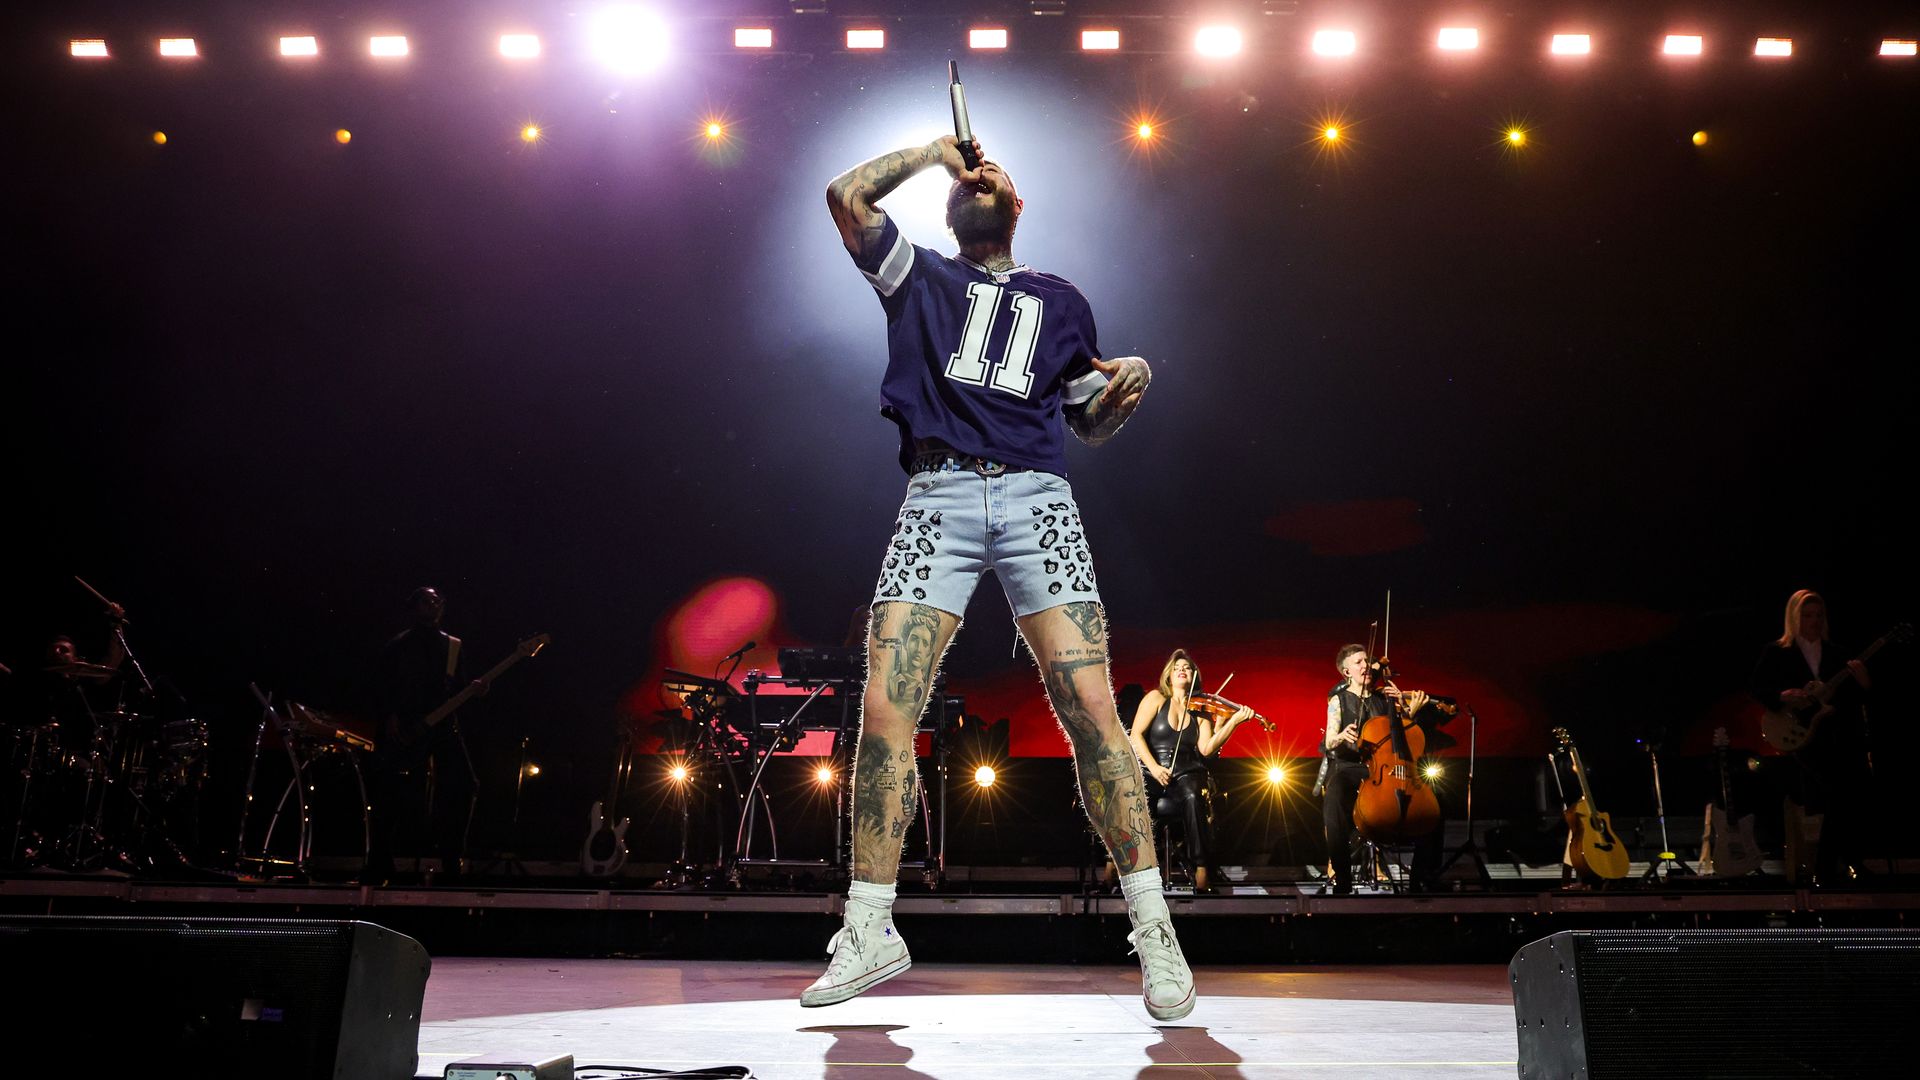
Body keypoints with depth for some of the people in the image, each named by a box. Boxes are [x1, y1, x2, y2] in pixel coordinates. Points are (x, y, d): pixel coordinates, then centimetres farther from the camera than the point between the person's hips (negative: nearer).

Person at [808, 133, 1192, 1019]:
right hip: (937, 496, 0)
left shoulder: (1061, 301, 26)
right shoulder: (918, 276, 24)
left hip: (1036, 496, 1)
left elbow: (1092, 424, 27)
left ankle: (1153, 928, -3)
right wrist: (937, 148, 21)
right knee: (884, 709, -11)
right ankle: (870, 931, 2)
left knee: (1090, 709, -12)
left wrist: (1129, 386, 5)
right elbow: (847, 195, 10)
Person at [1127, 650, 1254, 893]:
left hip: (1186, 775, 1)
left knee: (1193, 797, -36)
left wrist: (1234, 721, -14)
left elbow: (1206, 749, -5)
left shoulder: (1201, 710, 11)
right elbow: (1136, 735, -3)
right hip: (1150, 773, -1)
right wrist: (1153, 767, -16)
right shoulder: (1156, 698, 6)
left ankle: (1200, 867, -30)